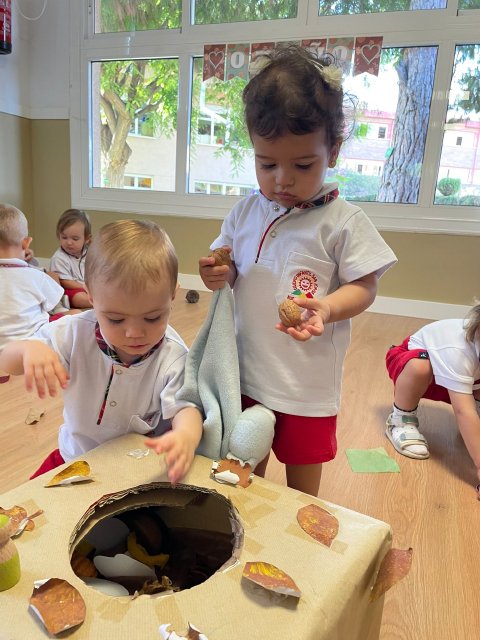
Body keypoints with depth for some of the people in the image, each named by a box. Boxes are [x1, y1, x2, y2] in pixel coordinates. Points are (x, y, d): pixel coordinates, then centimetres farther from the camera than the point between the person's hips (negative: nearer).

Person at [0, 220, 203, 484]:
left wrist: (186, 435, -52)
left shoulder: (173, 358, -21)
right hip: (75, 458, 2)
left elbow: (185, 408, -27)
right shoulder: (76, 332, -13)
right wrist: (29, 349, -31)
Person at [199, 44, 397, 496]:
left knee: (301, 486, 17)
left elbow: (364, 287, -10)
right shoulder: (245, 213, 1)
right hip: (245, 372, 4)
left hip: (307, 384, -4)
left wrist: (327, 308, -30)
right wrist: (217, 276, -12)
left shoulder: (343, 222, -11)